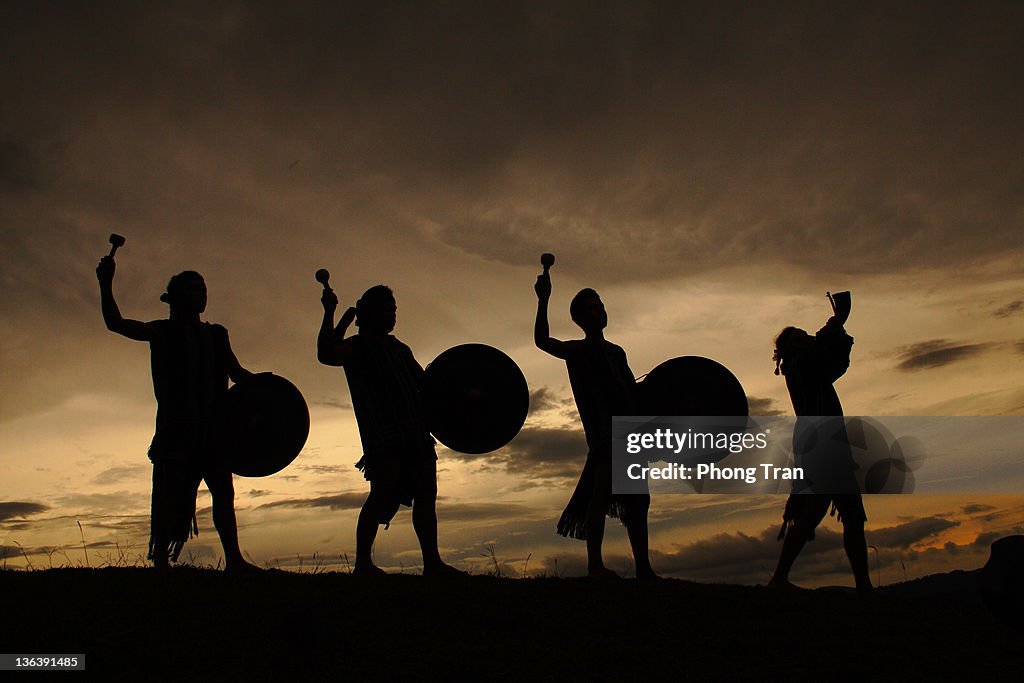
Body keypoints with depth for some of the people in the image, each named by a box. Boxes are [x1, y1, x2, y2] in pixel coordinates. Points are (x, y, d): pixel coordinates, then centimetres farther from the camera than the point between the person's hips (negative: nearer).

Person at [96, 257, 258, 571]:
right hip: (176, 426, -4)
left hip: (213, 427, 4)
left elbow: (237, 372, 19)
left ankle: (233, 559, 8)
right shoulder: (163, 331, 7)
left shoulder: (216, 335, 19)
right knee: (170, 493, -8)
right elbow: (116, 323, -4)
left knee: (224, 491, 3)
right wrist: (106, 285, -18)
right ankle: (160, 560, -6)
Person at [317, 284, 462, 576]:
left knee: (426, 492, 4)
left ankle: (432, 563, 9)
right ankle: (363, 562, -6)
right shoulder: (356, 347, 3)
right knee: (383, 492, -14)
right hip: (383, 435, -7)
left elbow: (424, 383, 29)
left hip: (416, 434, 7)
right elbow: (326, 354, -18)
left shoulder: (400, 349, 24)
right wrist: (329, 314, -21)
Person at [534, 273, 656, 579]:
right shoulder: (578, 351, 2)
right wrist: (543, 299, -23)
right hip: (603, 433, -7)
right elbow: (542, 341, -15)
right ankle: (594, 563, -19)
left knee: (637, 499, 6)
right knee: (603, 488, -18)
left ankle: (643, 569, 12)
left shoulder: (617, 352, 22)